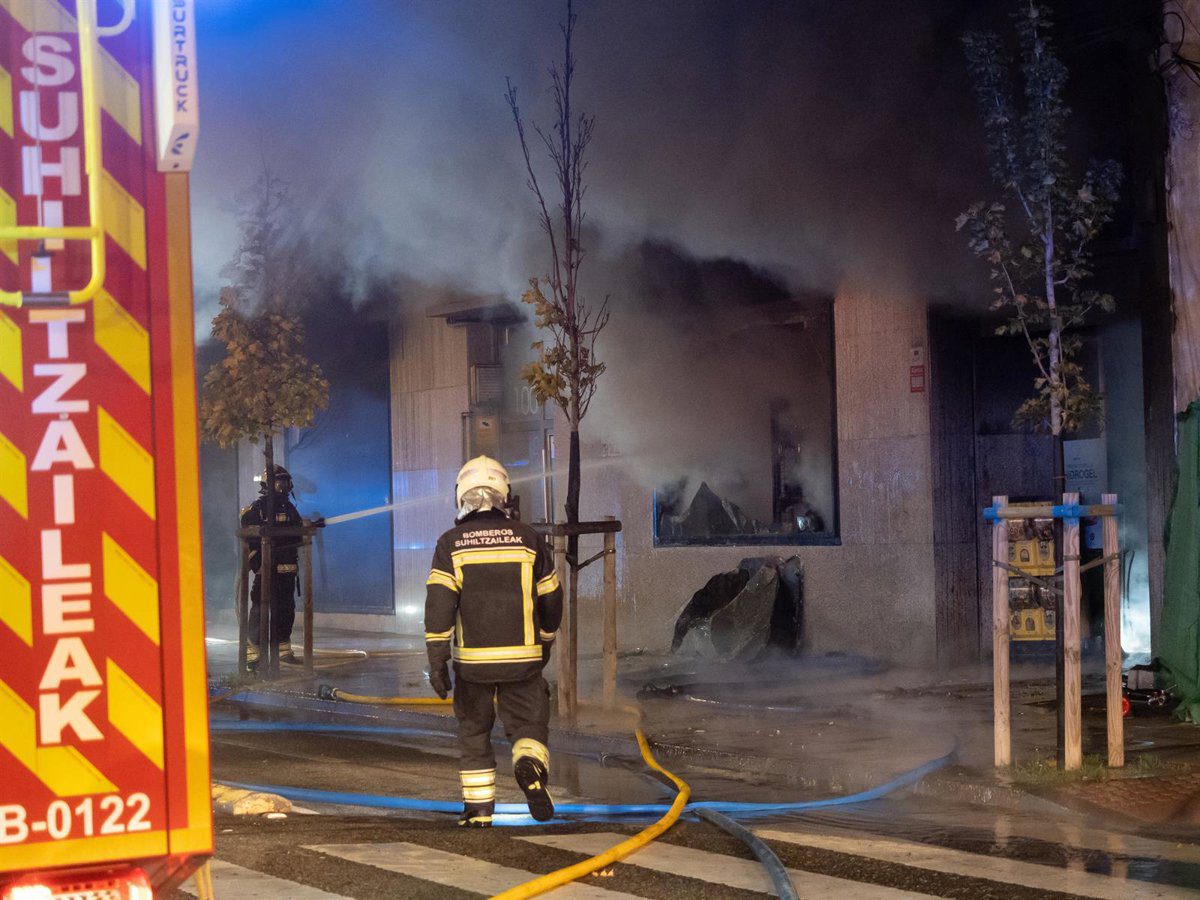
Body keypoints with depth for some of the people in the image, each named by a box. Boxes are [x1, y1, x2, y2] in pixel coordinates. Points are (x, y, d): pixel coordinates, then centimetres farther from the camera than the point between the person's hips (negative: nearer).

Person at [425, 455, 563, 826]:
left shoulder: (451, 544, -2)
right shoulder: (528, 539, 3)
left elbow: (439, 604, -9)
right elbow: (551, 600, 9)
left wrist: (437, 660, -7)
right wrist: (544, 644, 25)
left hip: (472, 659, 0)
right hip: (521, 659, 0)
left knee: (474, 732, 14)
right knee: (529, 724, 9)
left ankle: (478, 808, 14)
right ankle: (530, 766, -21)